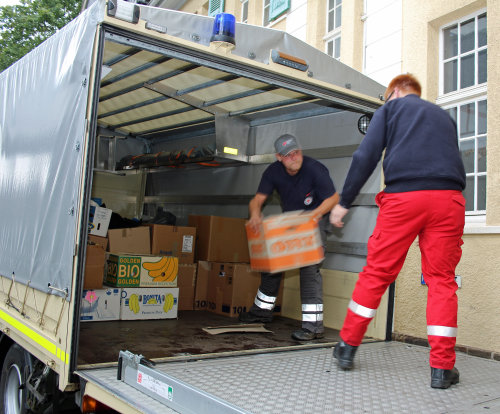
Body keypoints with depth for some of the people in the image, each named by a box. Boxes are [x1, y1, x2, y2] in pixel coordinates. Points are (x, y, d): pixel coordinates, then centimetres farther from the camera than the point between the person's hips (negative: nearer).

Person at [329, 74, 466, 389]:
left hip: (403, 196, -3)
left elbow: (366, 156, 3)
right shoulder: (444, 116, 29)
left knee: (377, 273, 4)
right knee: (442, 278, 5)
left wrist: (344, 202, 4)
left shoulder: (390, 108, 16)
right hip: (448, 198, 3)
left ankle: (348, 347, 14)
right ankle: (442, 367, 4)